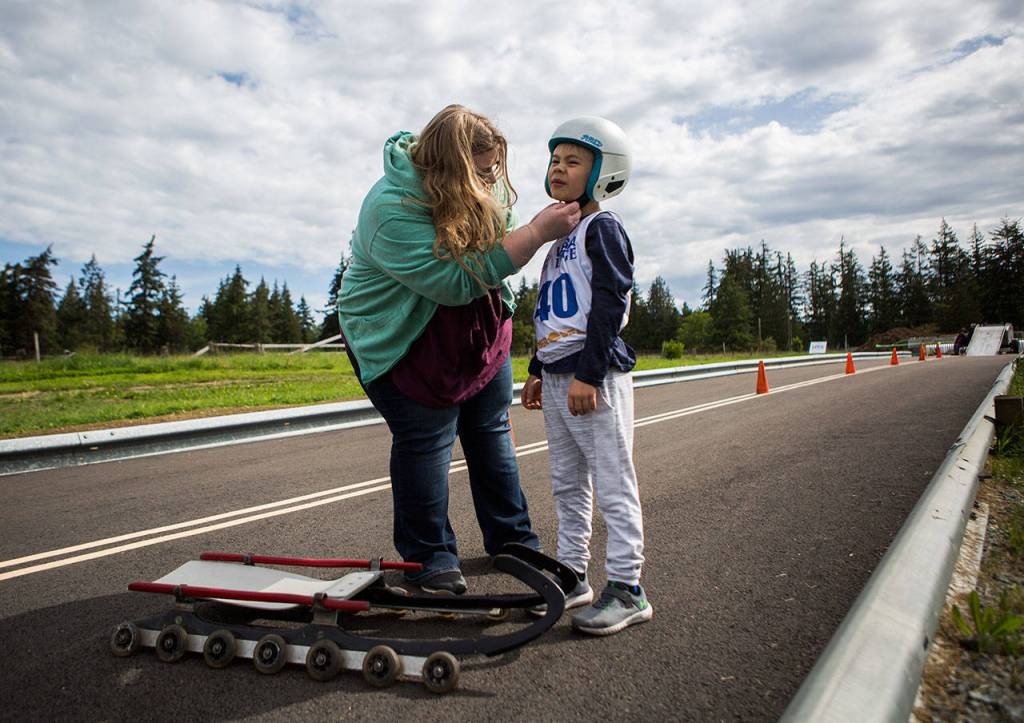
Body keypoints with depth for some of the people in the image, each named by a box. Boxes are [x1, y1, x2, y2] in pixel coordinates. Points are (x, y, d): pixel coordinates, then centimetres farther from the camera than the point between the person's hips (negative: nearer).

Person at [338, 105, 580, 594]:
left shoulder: (484, 190, -7)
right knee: (425, 442, -2)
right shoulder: (393, 211, -30)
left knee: (491, 431, 12)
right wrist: (538, 233, -36)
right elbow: (458, 282, -35)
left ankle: (512, 540, 27)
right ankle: (430, 557, 17)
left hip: (477, 330, 7)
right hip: (405, 342, -6)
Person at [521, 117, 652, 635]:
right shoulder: (560, 235, 20)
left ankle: (626, 589, 7)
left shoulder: (602, 228, -6)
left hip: (595, 378, -9)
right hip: (557, 378, 9)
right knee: (567, 485, 14)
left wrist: (588, 373, -21)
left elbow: (610, 304, -16)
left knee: (612, 484, -3)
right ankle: (572, 576, 26)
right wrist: (537, 372, 21)